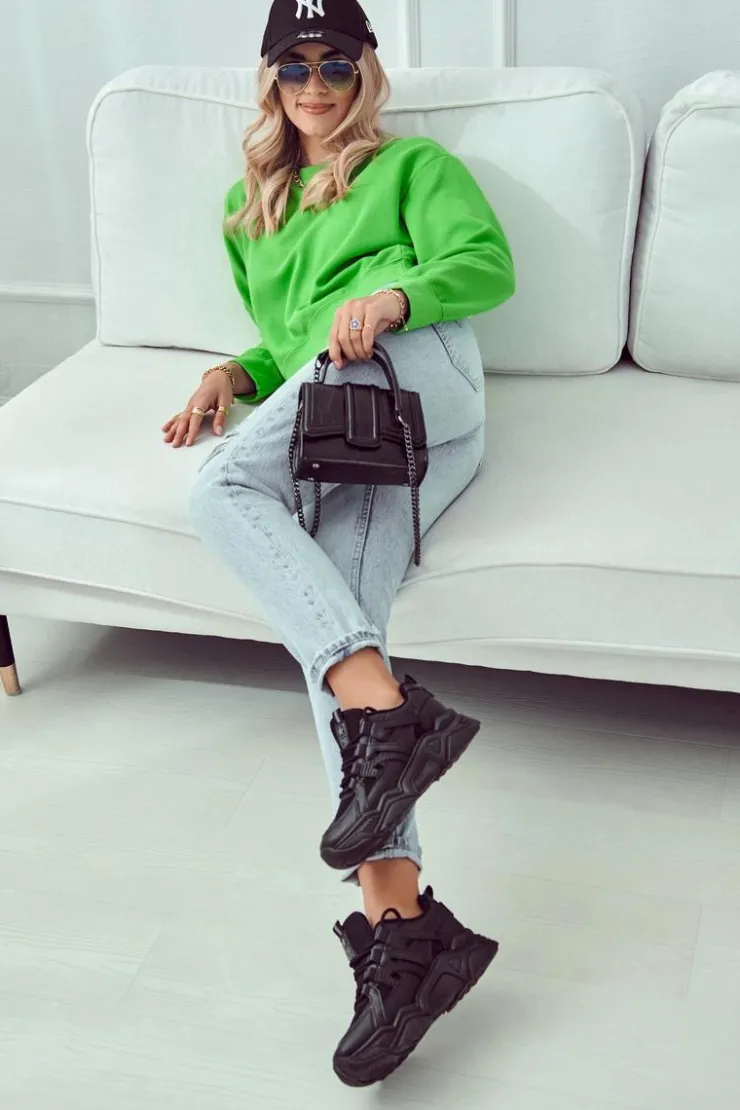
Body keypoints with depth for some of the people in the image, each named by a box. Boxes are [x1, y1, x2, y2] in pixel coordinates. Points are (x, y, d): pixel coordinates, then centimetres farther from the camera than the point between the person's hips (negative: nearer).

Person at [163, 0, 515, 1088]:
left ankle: (383, 714, -41)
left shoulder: (413, 166, 21)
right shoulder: (248, 209, 37)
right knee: (333, 607, -25)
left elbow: (489, 265, 4)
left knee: (226, 485, -29)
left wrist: (396, 294, -16)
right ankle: (401, 923, -38)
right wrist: (236, 373, 12)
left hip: (421, 368, -4)